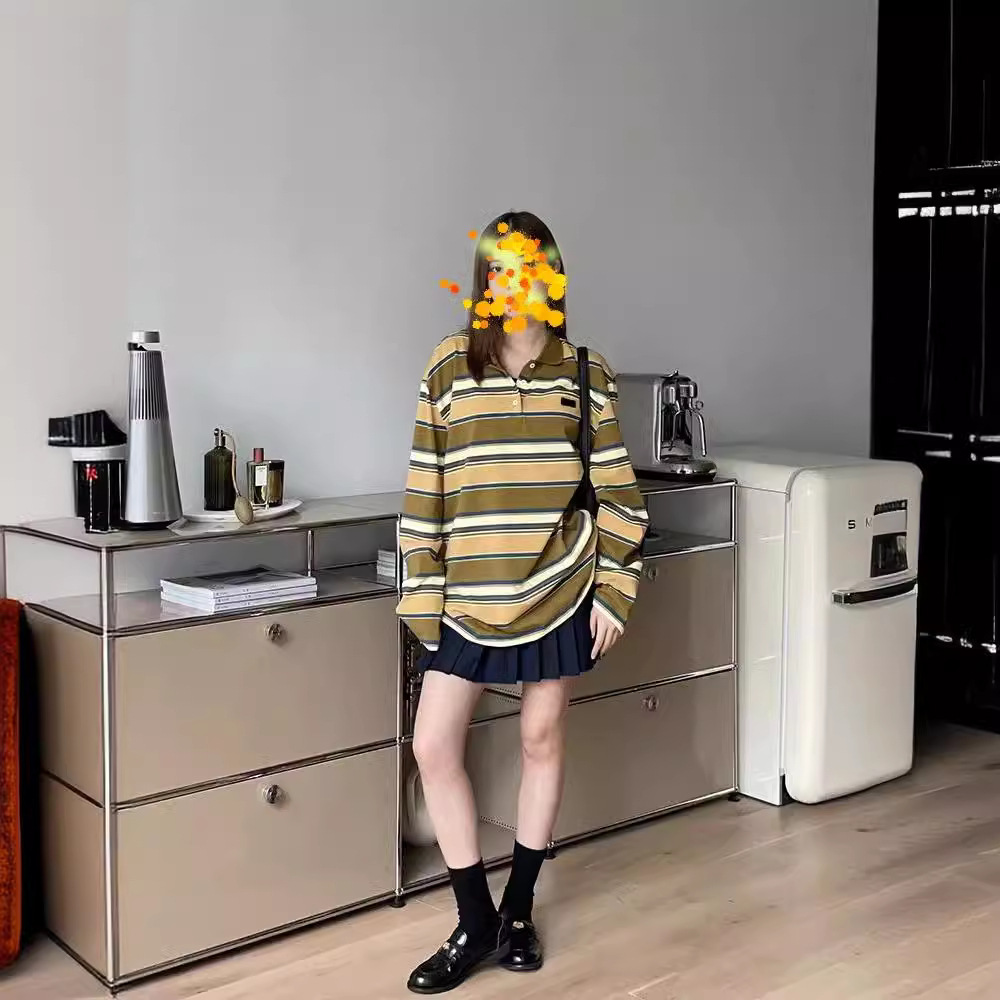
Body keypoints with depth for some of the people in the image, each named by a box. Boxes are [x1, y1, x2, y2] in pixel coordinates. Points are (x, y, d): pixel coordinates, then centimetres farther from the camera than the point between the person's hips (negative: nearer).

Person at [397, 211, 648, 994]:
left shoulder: (585, 372, 0)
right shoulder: (450, 366, 1)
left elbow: (619, 491, 2)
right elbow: (426, 490, 1)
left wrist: (613, 590, -3)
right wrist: (423, 593, -2)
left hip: (559, 589, 0)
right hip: (470, 593, 1)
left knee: (542, 739, 10)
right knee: (433, 747, -3)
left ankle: (519, 909, 27)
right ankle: (477, 922, 13)